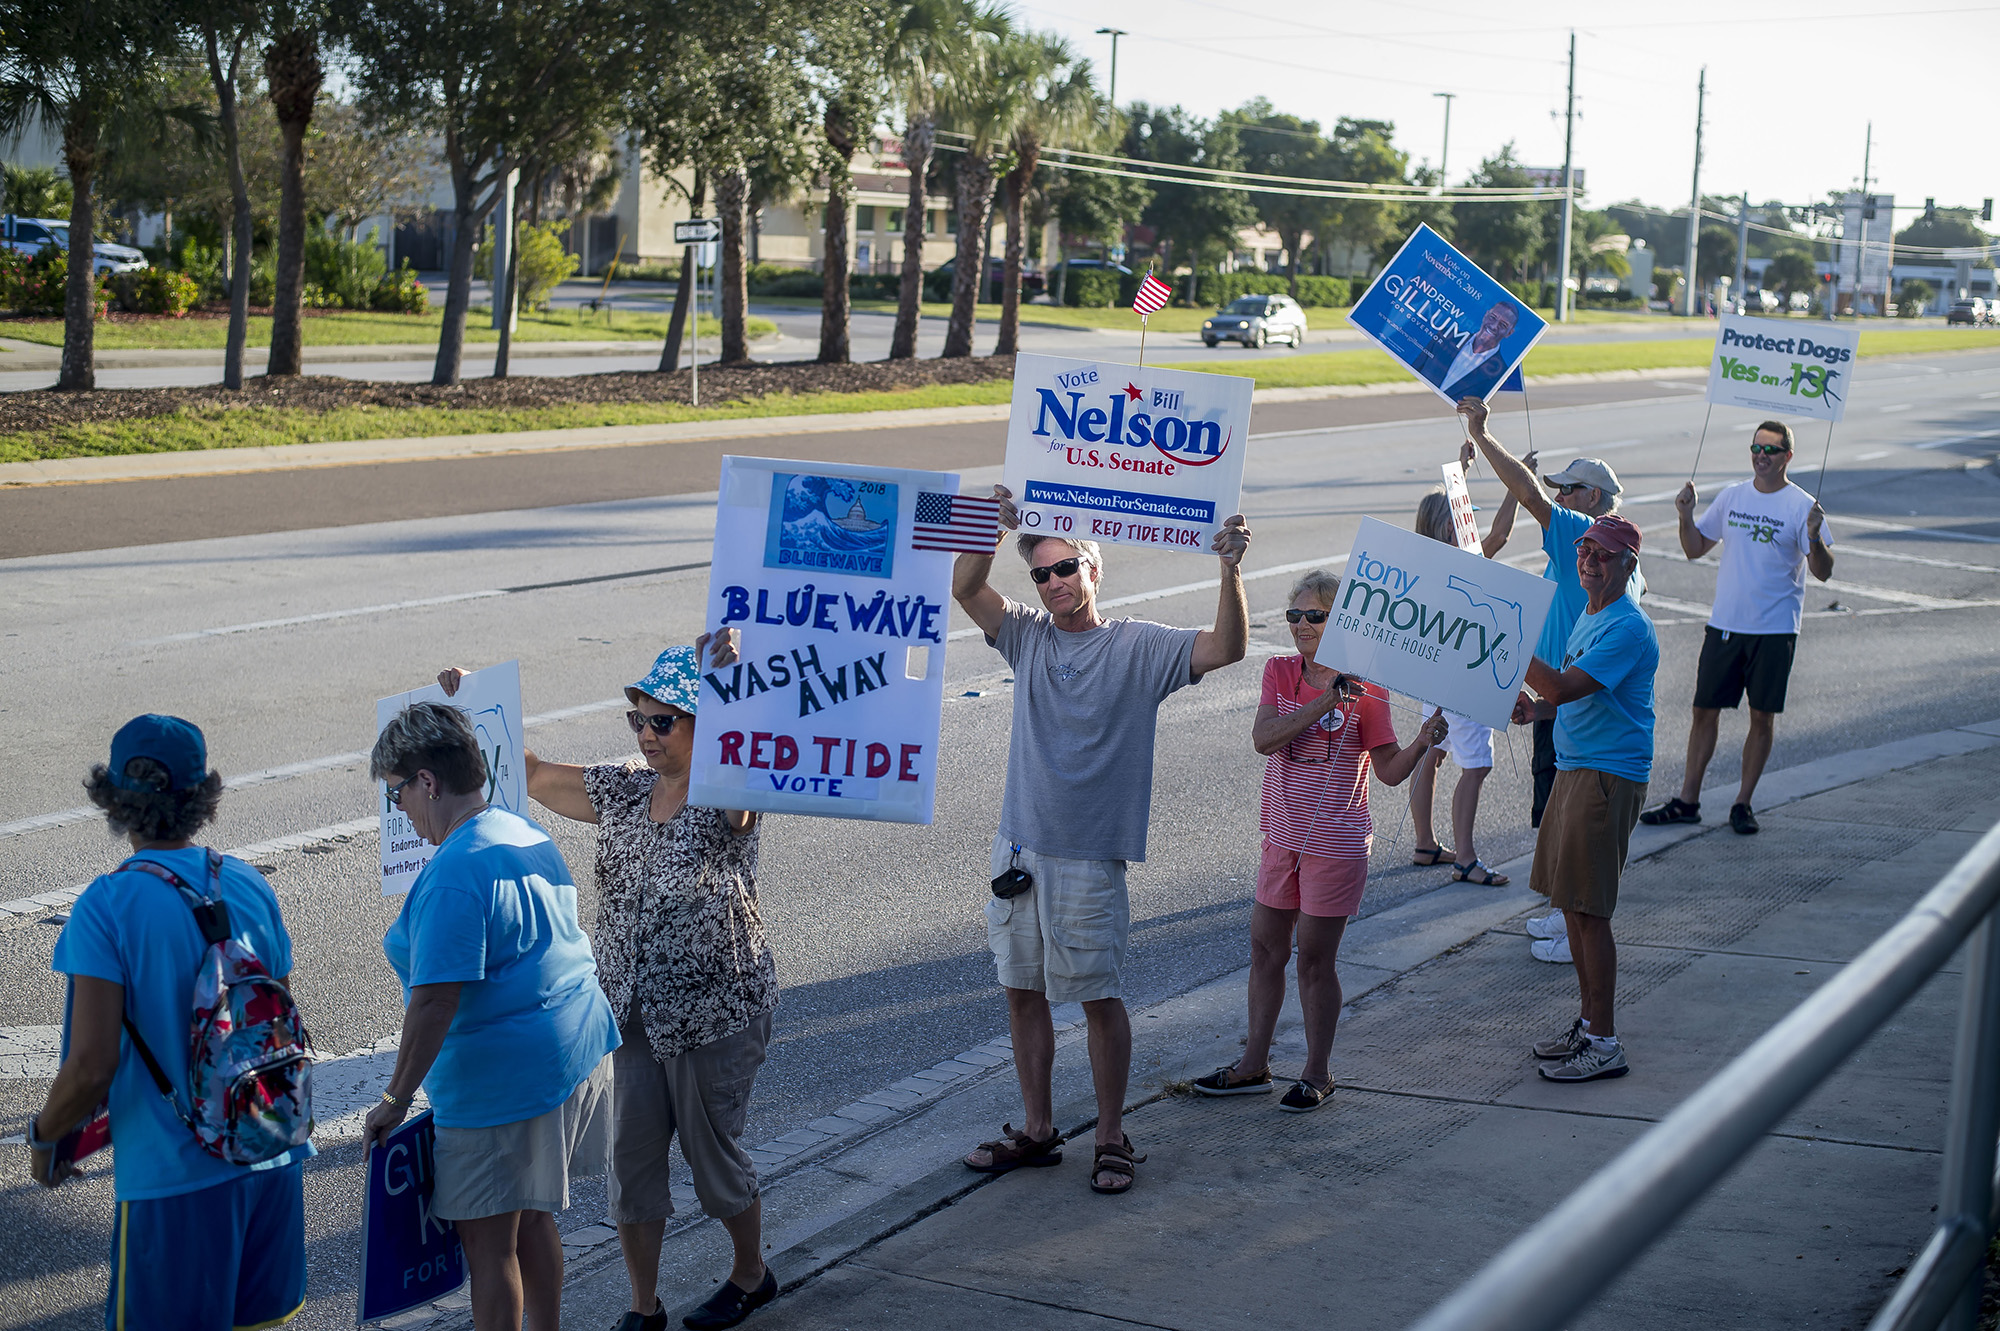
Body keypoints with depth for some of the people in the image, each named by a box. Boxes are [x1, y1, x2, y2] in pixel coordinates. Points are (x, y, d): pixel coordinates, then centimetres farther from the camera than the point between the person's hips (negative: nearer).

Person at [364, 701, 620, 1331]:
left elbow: (436, 1001, -25)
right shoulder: (526, 833, 9)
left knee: (488, 1242, 2)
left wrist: (395, 1100, -17)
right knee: (532, 1221, 21)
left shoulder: (454, 873, -21)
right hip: (578, 1056, 10)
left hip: (502, 1082, -10)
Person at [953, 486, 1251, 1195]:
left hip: (1092, 857, -4)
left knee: (1100, 997, 2)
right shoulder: (1029, 636, 7)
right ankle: (1037, 1130, 25)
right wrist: (993, 529, -22)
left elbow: (1227, 648, -17)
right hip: (1020, 847, 5)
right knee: (1022, 990, 11)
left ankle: (1112, 1139, 14)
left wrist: (1231, 569, -32)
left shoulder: (1138, 647, -5)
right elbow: (966, 588, -6)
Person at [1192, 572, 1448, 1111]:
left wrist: (1423, 742, -28)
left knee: (1314, 959, 2)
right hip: (1283, 837, 5)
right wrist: (1324, 702, -25)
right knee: (1266, 948, 12)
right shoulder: (1280, 672, 1)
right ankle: (1254, 1064, 25)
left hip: (1335, 843, -5)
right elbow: (1263, 739, -16)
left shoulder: (1365, 689, -10)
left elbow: (1390, 771, -9)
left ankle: (1316, 1075, 16)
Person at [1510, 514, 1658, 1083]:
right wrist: (1534, 705, 8)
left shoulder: (1626, 627, -18)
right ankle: (1588, 1022, 25)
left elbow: (1565, 688, -27)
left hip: (1608, 777, -10)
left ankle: (1604, 1044, 0)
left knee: (1590, 911, -7)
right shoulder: (1591, 615, 14)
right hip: (1574, 769, 10)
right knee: (1571, 905, 14)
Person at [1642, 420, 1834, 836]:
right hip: (1724, 625, 4)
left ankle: (1743, 803, 15)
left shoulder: (1801, 506, -6)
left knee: (1763, 716, 4)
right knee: (1705, 710, 6)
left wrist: (1814, 536, -28)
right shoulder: (1731, 497, 8)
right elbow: (1695, 549, 15)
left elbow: (1823, 571, -10)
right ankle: (1687, 801, 14)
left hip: (1775, 630, -4)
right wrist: (1686, 516, -3)